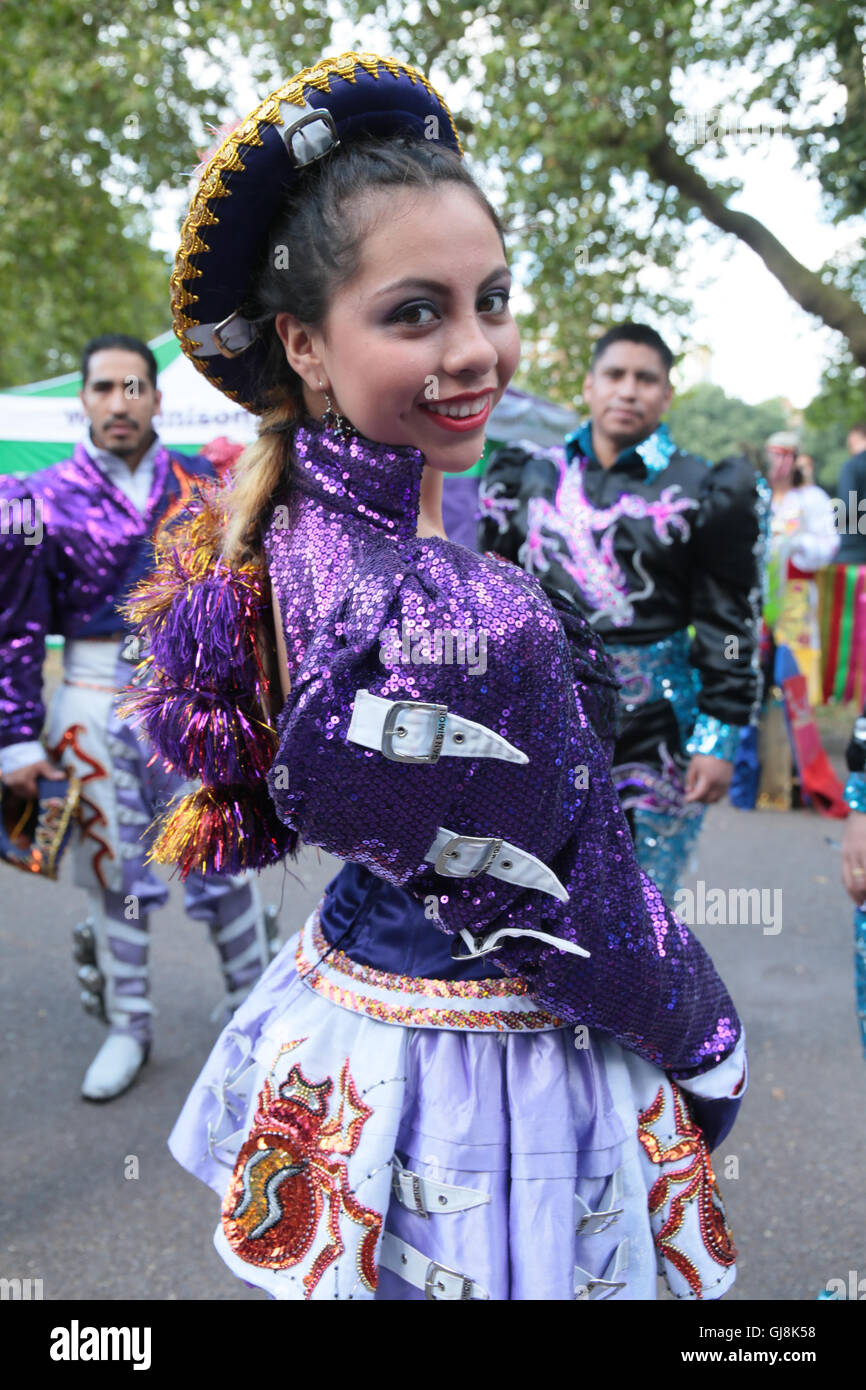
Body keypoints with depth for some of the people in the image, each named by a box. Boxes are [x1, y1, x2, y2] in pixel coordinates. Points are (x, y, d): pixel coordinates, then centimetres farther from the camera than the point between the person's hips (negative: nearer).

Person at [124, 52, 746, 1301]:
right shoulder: (459, 627, -34)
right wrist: (713, 1051, -4)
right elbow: (583, 920, -21)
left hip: (347, 994, 8)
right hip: (485, 1080, -7)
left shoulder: (283, 528, -8)